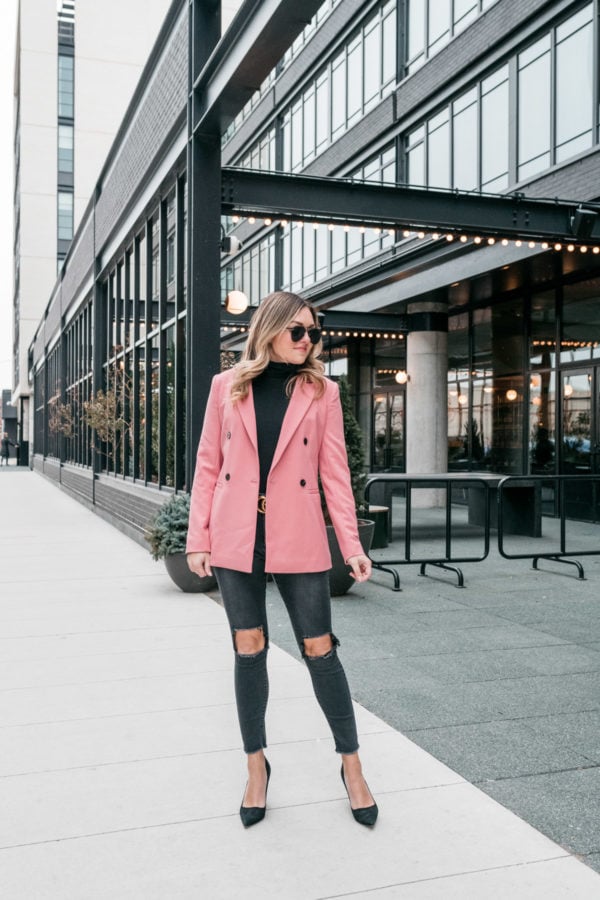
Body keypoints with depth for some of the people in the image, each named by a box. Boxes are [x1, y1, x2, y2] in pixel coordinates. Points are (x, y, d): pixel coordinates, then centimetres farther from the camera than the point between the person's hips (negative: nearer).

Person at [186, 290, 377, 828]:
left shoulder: (321, 391, 3)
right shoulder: (227, 386, 5)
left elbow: (335, 472, 0)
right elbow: (209, 465, 5)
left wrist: (352, 544, -7)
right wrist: (199, 537, 0)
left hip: (299, 541, -1)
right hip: (236, 540, 1)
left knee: (319, 649, 4)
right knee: (249, 650, 8)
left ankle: (352, 764, 22)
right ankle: (257, 766, 25)